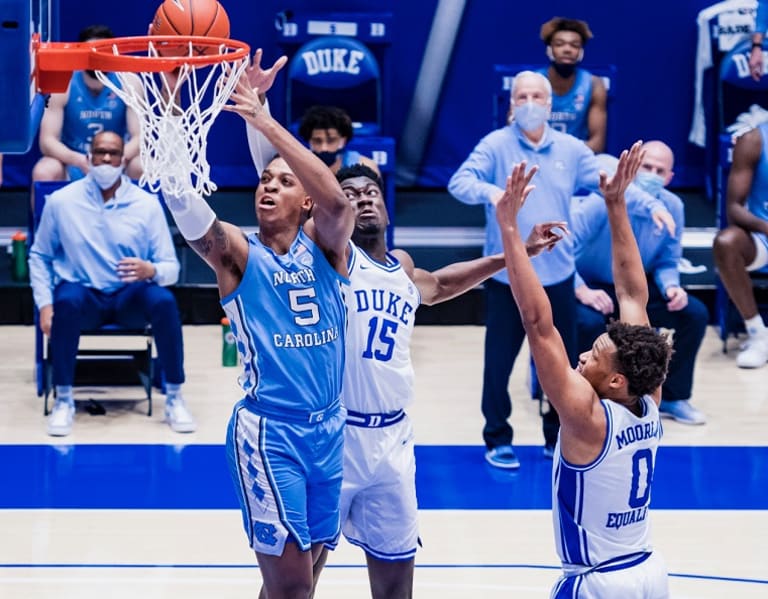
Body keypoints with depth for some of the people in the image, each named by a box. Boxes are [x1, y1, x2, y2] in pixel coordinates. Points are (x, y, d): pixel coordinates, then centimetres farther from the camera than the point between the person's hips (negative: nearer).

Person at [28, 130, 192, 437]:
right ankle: (63, 400, -22)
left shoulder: (147, 204, -1)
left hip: (130, 297, 1)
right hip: (85, 295, -1)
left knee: (163, 300, -33)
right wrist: (45, 304, -6)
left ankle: (174, 398, -17)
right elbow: (39, 256, 9)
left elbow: (171, 267, -1)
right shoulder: (61, 201, 0)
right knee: (67, 300, -37)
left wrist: (151, 271, -26)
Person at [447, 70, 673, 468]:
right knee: (499, 360, 4)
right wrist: (489, 191, -41)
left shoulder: (571, 149, 5)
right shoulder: (496, 145, -7)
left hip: (557, 275, 4)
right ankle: (497, 439, 20)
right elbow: (460, 181, -19)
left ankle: (558, 437, 28)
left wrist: (651, 204, -9)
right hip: (507, 275, -4)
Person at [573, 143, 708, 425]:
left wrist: (671, 286, -19)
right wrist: (581, 291, -35)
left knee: (695, 314, -9)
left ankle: (670, 397, 7)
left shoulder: (672, 207, -8)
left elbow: (667, 262, 3)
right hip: (589, 286, -5)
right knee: (589, 322, -37)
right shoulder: (604, 200, -25)